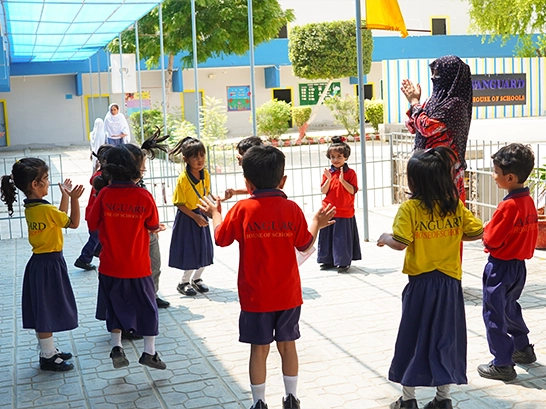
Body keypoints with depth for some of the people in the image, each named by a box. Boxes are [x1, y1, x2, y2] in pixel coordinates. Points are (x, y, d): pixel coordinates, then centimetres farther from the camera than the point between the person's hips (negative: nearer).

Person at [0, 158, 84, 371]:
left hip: (39, 262, 9)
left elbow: (58, 218, 16)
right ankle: (47, 357, 12)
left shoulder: (30, 207, 5)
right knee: (47, 311, 1)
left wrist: (65, 196, 18)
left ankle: (49, 350, 29)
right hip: (50, 264, -9)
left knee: (43, 311, 16)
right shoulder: (46, 209, -22)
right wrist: (74, 199, -12)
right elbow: (73, 223, -11)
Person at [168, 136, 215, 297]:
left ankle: (196, 278, 30)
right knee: (190, 252, -1)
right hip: (187, 218, -6)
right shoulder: (183, 178, -21)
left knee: (205, 250, 10)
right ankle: (183, 283, 17)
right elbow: (179, 204, -16)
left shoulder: (205, 174, -4)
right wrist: (195, 216, -19)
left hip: (201, 215, 6)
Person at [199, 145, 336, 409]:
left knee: (259, 348, 7)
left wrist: (215, 213, 20)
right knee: (287, 344, 14)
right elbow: (305, 245, 3)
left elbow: (221, 238, 2)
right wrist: (317, 224, 20)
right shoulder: (292, 209, -7)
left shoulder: (242, 209, -11)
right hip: (288, 294, 2)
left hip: (255, 296, -2)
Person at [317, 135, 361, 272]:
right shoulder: (327, 173, 4)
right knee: (328, 236, 9)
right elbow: (323, 191, -2)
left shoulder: (350, 173, -4)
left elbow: (353, 190, -12)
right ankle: (328, 260, 21)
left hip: (345, 212, -3)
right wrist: (329, 179, -16)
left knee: (342, 237, 1)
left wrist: (342, 180, -22)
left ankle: (343, 262, 11)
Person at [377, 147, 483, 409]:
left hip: (421, 283, -3)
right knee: (445, 338, 14)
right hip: (449, 282, 3)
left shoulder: (410, 207, -14)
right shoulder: (456, 205, -1)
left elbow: (400, 243, -20)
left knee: (412, 338, 10)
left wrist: (385, 238, 0)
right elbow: (477, 232, 1)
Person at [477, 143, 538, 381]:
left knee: (495, 315, 2)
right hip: (519, 265, 9)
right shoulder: (528, 201, 2)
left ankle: (503, 365, 8)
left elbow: (491, 239, -22)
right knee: (509, 307, 27)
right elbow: (531, 234, 11)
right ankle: (523, 349, 39)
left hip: (500, 267, -9)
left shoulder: (508, 206, -25)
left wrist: (485, 230, -2)